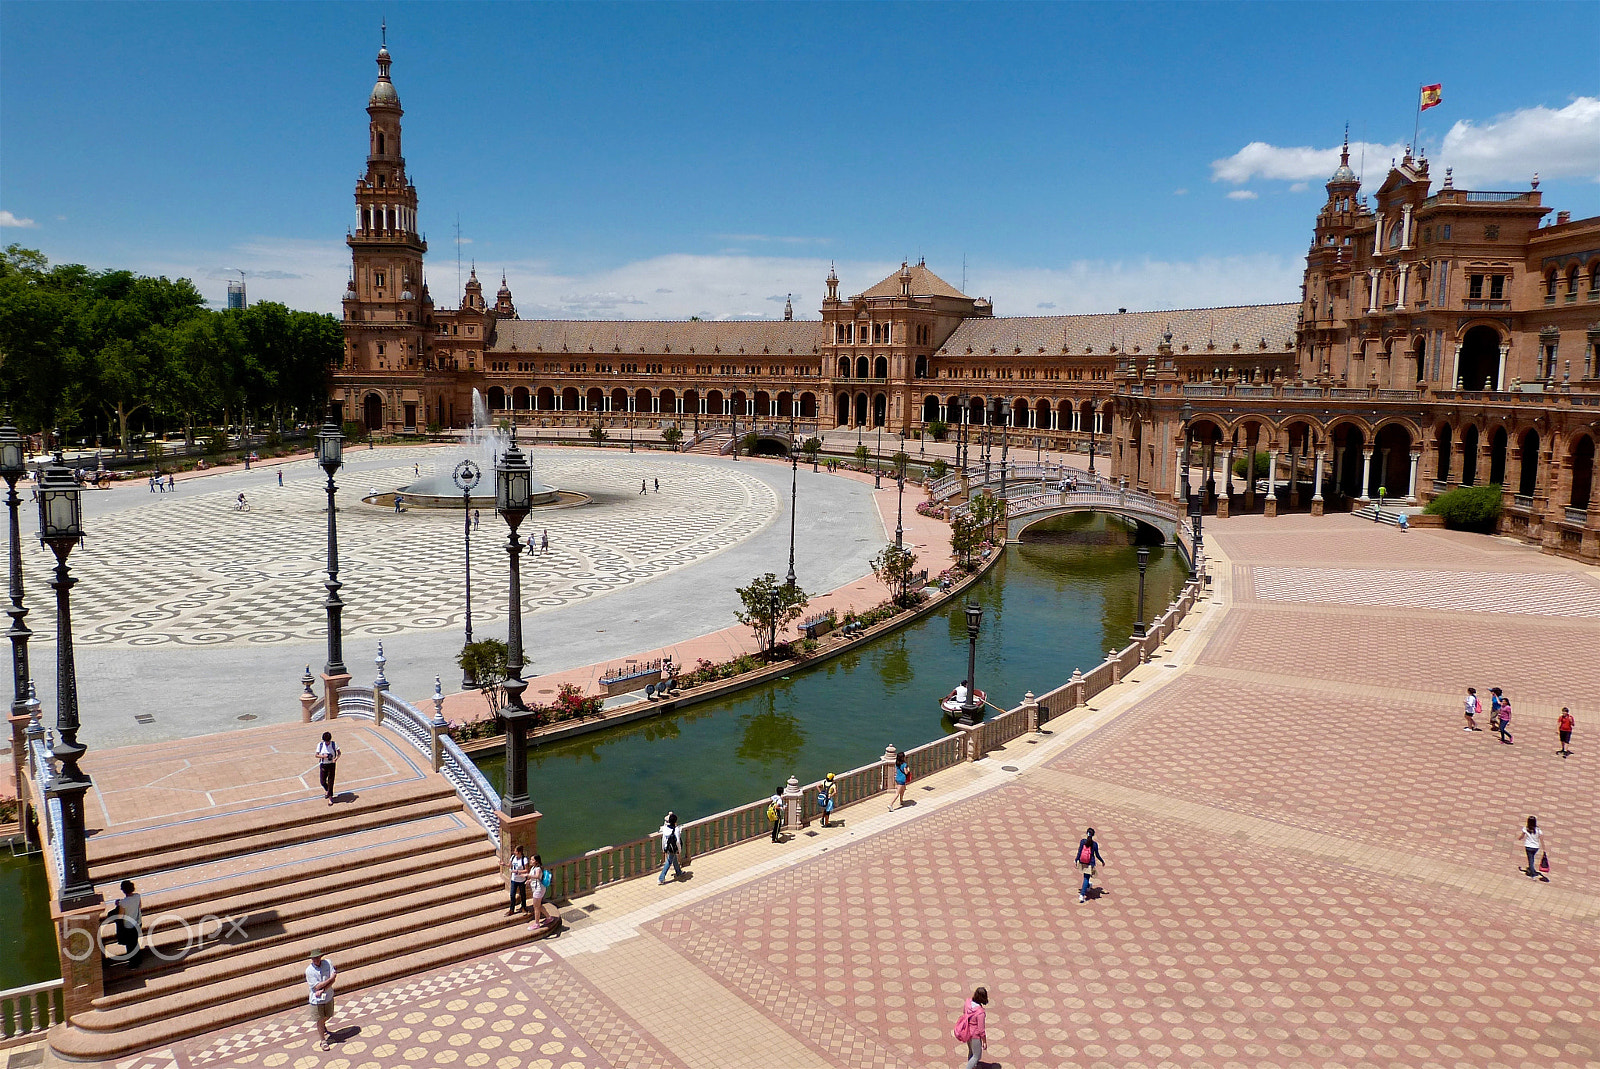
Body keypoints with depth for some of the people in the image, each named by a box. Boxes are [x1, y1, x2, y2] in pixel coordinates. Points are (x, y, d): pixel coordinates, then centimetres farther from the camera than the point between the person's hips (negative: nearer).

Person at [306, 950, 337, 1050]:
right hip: (317, 999, -3)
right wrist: (330, 978, -23)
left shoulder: (328, 963, -12)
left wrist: (322, 990, -24)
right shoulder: (309, 970, -19)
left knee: (326, 1017, 22)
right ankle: (323, 1040, 26)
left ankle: (323, 1028, 56)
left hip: (328, 996, 3)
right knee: (319, 1020, 6)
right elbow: (317, 986, -19)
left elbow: (332, 980, -13)